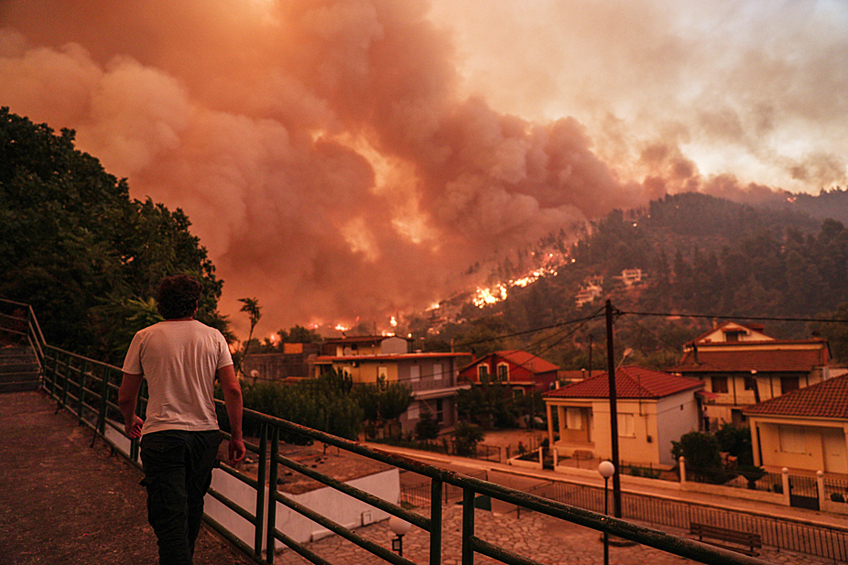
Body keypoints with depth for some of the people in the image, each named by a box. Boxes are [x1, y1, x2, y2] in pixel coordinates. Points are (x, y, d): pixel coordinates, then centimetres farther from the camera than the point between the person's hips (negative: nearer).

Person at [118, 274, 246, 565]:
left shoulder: (145, 337, 0)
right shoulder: (213, 337, 1)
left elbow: (125, 397, 4)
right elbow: (233, 390, -5)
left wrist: (130, 421, 26)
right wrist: (237, 436, 3)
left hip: (161, 436, -2)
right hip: (205, 434, 3)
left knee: (170, 517, 1)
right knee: (192, 507, 22)